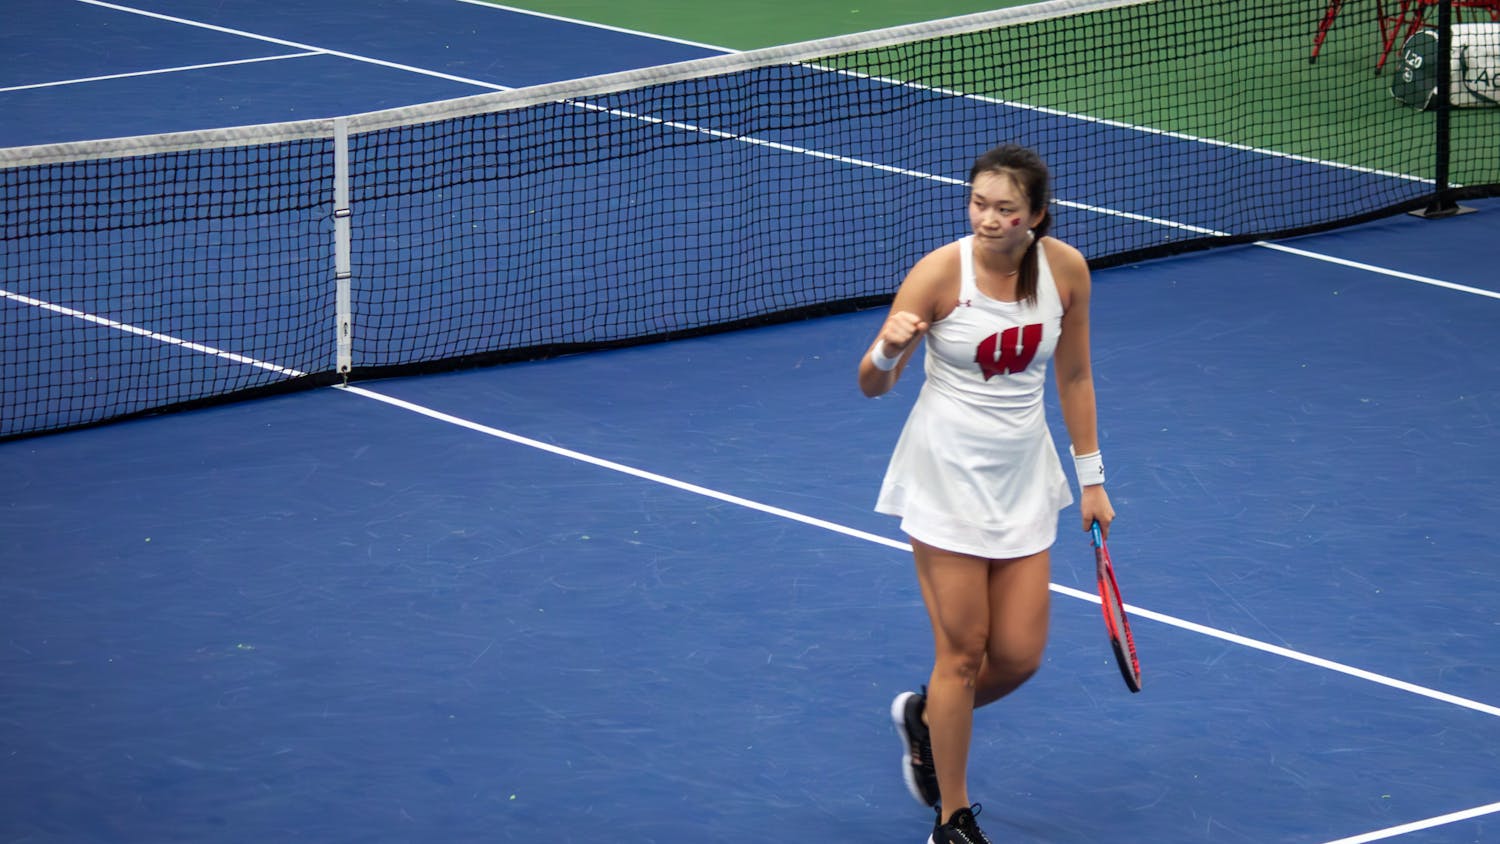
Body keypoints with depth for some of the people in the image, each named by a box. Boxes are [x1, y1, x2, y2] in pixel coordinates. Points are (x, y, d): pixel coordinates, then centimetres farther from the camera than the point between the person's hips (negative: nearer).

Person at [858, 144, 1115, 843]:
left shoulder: (1066, 269, -6)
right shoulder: (940, 272, -16)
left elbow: (1074, 376, 9)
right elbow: (872, 385, -13)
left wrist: (1091, 479, 11)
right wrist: (888, 351, -35)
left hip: (1023, 475, 4)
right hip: (948, 471, -4)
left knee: (1019, 656, 2)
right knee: (963, 651, -3)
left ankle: (924, 717, 35)